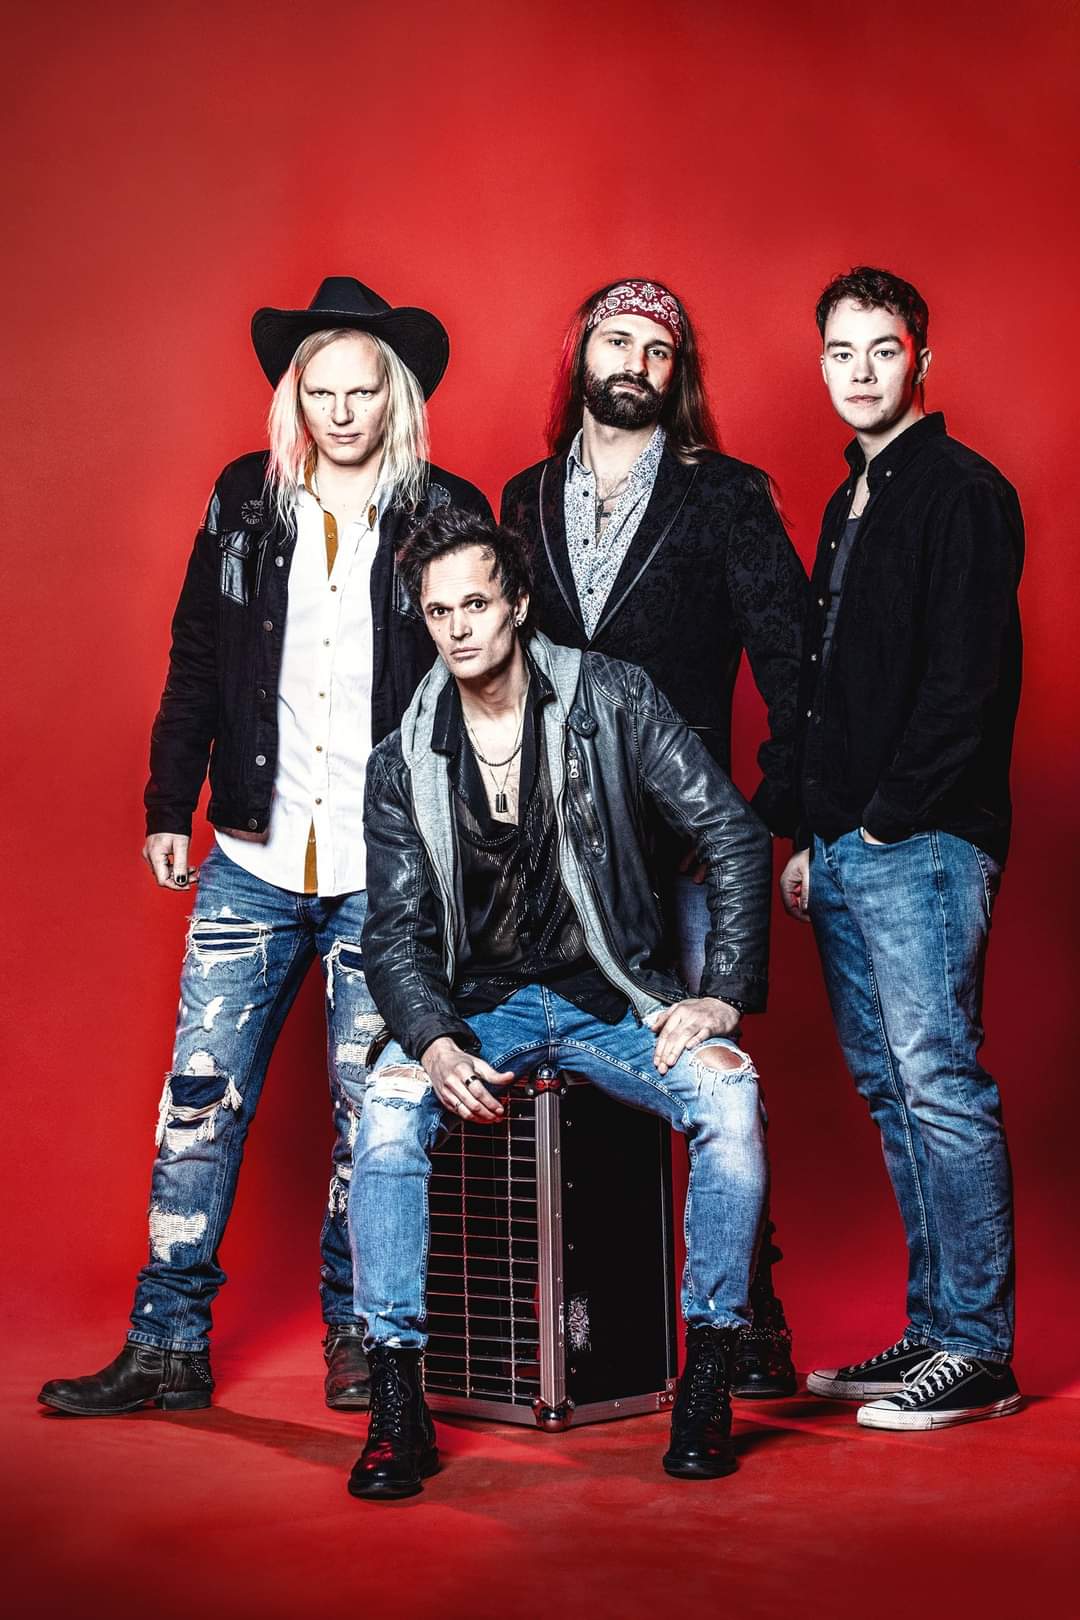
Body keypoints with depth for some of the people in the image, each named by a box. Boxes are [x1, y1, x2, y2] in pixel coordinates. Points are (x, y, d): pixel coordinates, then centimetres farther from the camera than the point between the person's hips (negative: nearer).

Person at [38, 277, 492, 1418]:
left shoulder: (444, 512, 2)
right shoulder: (245, 501, 8)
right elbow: (194, 664, 12)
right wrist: (169, 805, 8)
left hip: (389, 869, -2)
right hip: (255, 859, 2)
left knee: (373, 1106, 6)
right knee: (201, 1093, 2)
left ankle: (359, 1339, 21)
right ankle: (167, 1344, 12)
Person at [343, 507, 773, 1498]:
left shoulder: (610, 699, -4)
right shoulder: (403, 765, 1)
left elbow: (734, 834, -5)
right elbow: (396, 936, 0)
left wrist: (725, 994, -13)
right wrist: (432, 1041, -21)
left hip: (611, 994, -1)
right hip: (480, 1005, 1)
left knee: (729, 1091, -30)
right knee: (388, 1107, -30)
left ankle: (709, 1375, -14)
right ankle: (397, 1405, -21)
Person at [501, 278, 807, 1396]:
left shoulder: (722, 497, 4)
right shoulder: (526, 502, 15)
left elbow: (790, 660, 1)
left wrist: (773, 806, -6)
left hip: (684, 838, -3)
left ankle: (752, 1316, 5)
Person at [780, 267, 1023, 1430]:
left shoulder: (963, 494, -6)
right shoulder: (848, 503, 21)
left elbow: (969, 681, -14)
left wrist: (887, 818, -13)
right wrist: (813, 838, 13)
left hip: (922, 846, -9)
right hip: (843, 848, 9)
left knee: (941, 1086, -8)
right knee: (889, 1092, 10)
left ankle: (978, 1354, 0)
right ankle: (931, 1328, 18)